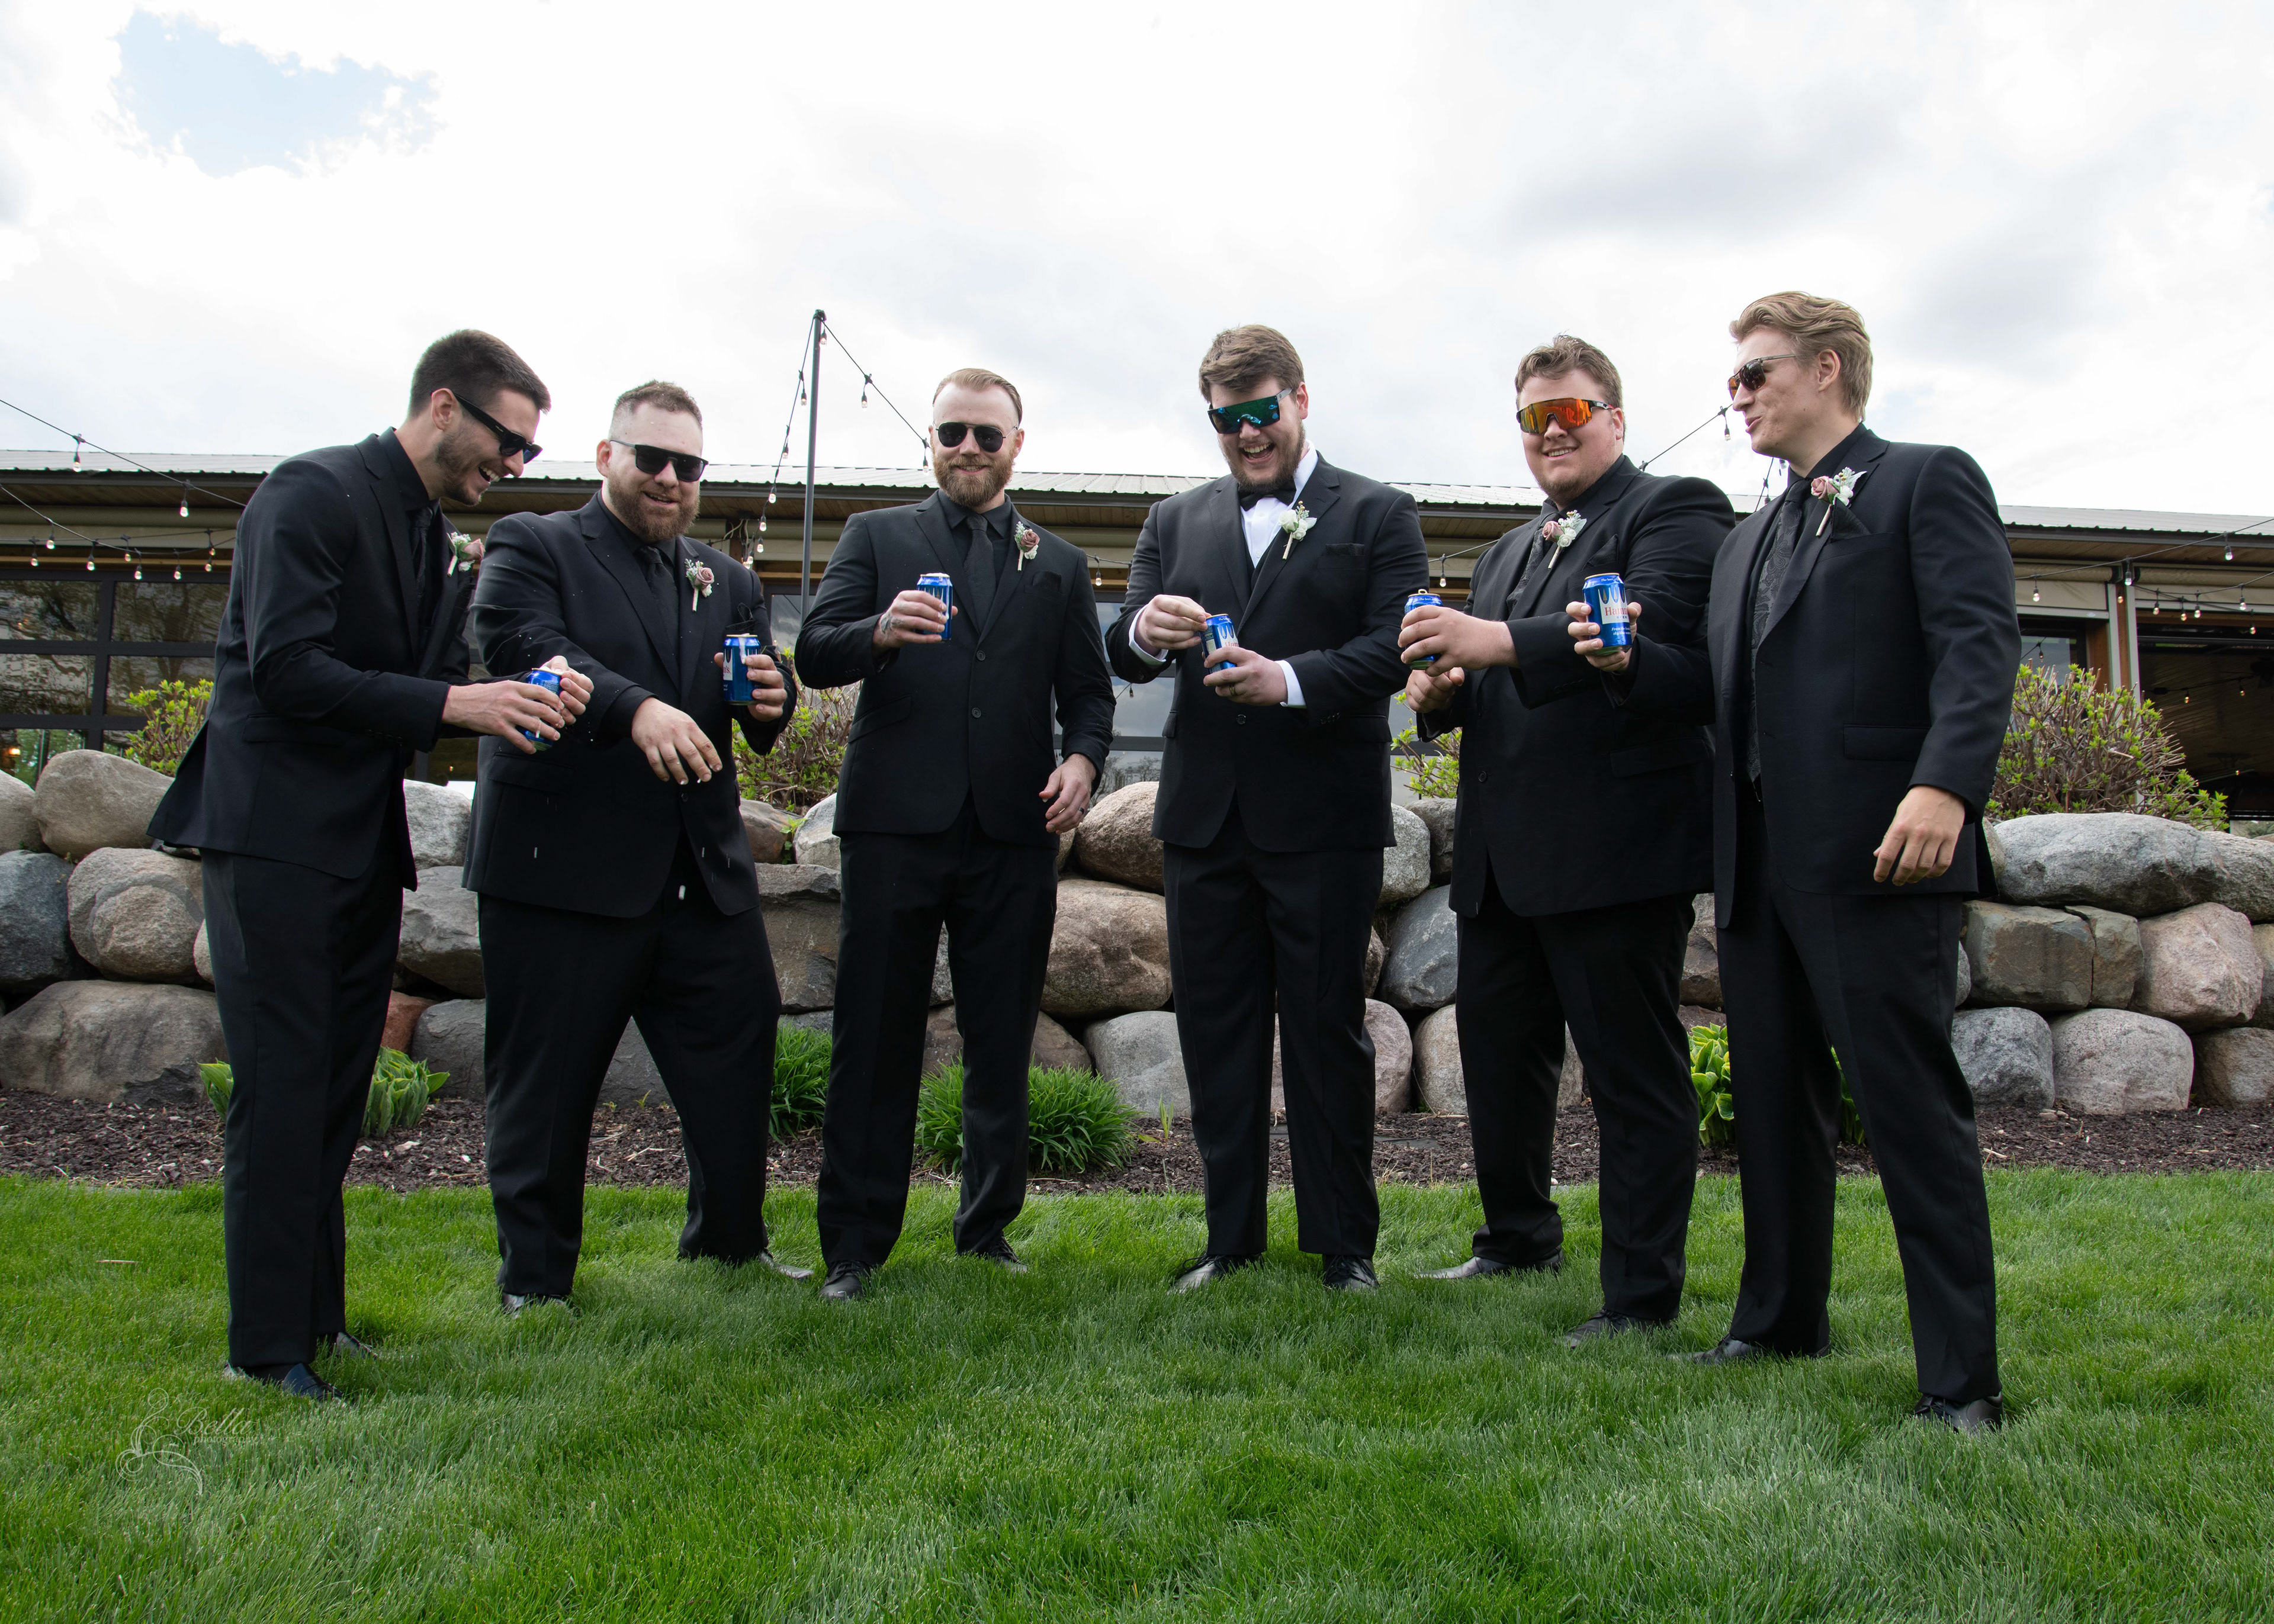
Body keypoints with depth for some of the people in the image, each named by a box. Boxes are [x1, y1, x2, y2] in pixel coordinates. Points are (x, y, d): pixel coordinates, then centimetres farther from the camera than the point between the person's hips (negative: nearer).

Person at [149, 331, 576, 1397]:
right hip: (276, 834, -8)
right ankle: (267, 1343, 7)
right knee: (281, 1089, -4)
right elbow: (287, 670, -21)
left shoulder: (435, 536, 15)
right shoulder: (314, 493, -11)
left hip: (364, 844, 8)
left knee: (336, 1090, 12)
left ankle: (317, 1317, 23)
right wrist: (453, 704, -24)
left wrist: (515, 697, -3)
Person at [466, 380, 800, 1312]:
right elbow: (526, 648, -18)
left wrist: (771, 701, -12)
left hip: (705, 871, 5)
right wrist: (637, 708, -34)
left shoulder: (728, 582, 18)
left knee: (740, 1052, 10)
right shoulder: (532, 546, 2)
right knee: (546, 1082, 5)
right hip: (561, 867, -5)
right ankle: (533, 1280, 22)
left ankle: (730, 1240, 30)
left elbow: (762, 724, 13)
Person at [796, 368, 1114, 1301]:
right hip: (895, 823, -1)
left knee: (1002, 1042, 7)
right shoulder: (876, 537, 12)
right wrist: (880, 631, -20)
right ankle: (855, 1245, 13)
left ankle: (988, 1228, 21)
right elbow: (814, 654, 1)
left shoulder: (1059, 564, 18)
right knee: (875, 1040, 2)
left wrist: (1082, 758, -6)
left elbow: (1088, 689, 15)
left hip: (1014, 831, 2)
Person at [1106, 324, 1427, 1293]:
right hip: (1204, 816, 4)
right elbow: (1124, 653, 6)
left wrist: (1291, 680, -23)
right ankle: (1231, 1238, 23)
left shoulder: (1378, 515, 5)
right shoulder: (1177, 521, 16)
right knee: (1214, 1032, 9)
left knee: (1328, 1031, 4)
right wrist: (1145, 632, -17)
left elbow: (1395, 648, -8)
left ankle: (1343, 1245, 17)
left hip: (1324, 821, -4)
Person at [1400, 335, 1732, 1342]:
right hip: (1505, 853, 9)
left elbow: (1657, 628, -21)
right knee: (1497, 1052, 19)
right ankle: (1517, 1240, 39)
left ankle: (1641, 1297, 13)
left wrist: (1494, 642, -29)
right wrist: (1442, 691, -2)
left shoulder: (1673, 510, -2)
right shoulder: (1508, 551, 23)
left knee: (1634, 1074, 1)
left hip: (1615, 847, -8)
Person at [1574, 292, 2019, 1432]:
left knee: (1911, 1108, -4)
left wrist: (1945, 785, -24)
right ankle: (1781, 1321, 31)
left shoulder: (1927, 482, 2)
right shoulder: (1751, 538, 24)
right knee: (1773, 1103, 15)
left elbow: (1980, 643, -11)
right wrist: (1631, 661, 3)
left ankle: (1962, 1380, 6)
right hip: (1759, 863, 8)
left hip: (1877, 859, -8)